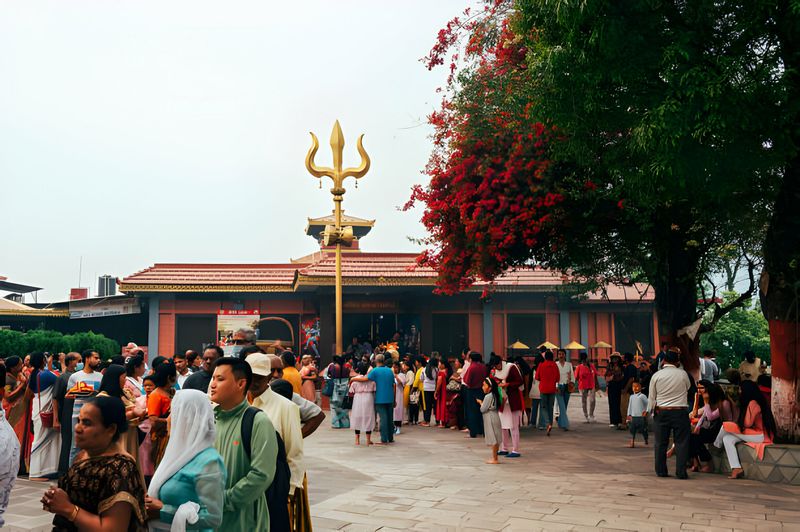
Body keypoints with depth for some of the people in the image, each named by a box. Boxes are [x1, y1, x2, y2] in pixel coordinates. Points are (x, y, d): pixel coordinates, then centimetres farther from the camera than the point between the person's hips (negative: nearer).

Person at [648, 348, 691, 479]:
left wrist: (651, 410, 16)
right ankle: (681, 472, 1)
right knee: (681, 442, 3)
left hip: (661, 412, 1)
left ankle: (661, 471, 13)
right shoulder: (682, 374, -3)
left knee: (661, 443, 8)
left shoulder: (656, 376, -1)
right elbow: (688, 387, 18)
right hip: (680, 412, -1)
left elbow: (652, 397, 4)